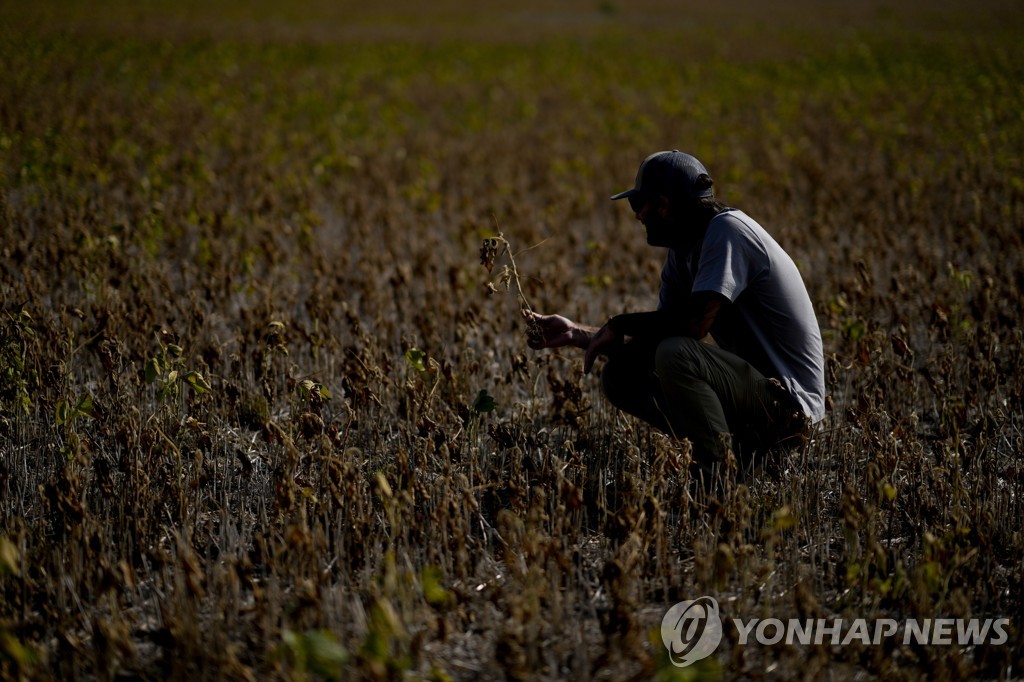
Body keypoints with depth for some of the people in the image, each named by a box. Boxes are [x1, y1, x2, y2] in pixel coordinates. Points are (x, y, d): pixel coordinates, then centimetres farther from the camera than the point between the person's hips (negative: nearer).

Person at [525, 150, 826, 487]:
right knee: (619, 376, 5)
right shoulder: (682, 253, 11)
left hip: (788, 401, -10)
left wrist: (620, 324, -11)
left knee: (676, 353, -32)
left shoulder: (728, 229, -16)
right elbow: (655, 339, 14)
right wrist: (577, 333, 10)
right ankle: (739, 448, 3)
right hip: (749, 381, 10)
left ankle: (719, 470, -18)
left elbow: (694, 322, -26)